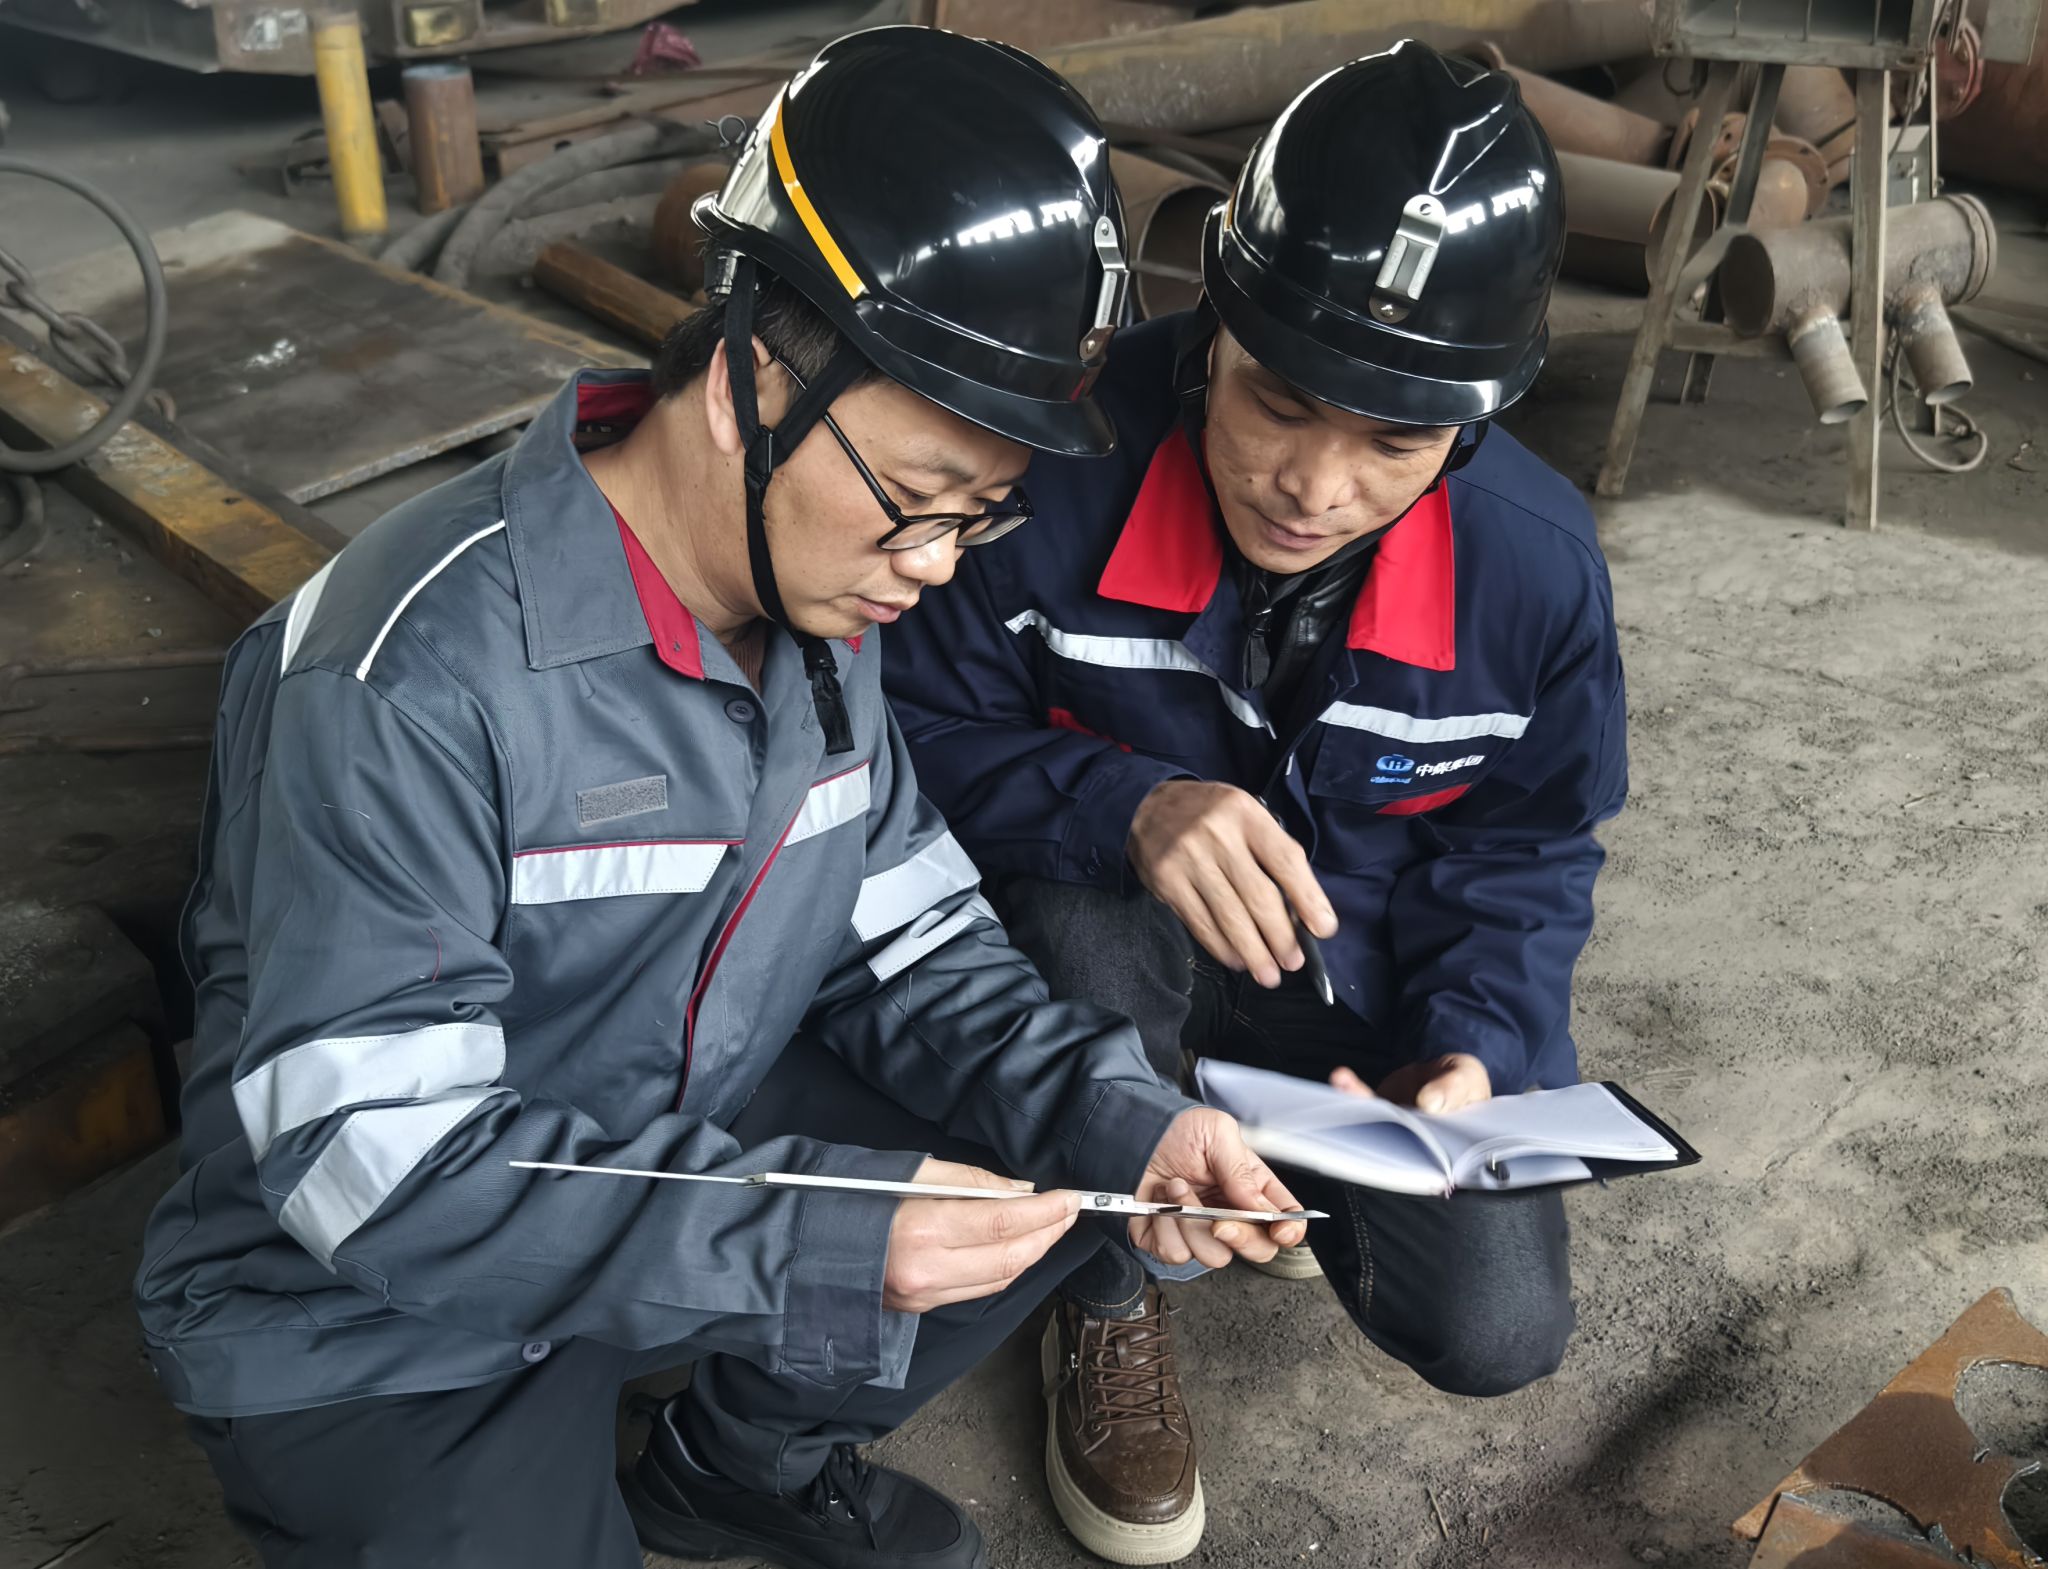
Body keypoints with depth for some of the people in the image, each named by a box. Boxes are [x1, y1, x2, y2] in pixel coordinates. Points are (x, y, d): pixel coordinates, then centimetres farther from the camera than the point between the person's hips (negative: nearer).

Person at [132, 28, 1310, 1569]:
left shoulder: (824, 594, -6)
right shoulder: (410, 679, -30)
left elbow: (906, 939, -2)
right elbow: (367, 1157, -28)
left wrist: (1111, 1113, -20)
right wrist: (805, 1237, -36)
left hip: (696, 1134, 6)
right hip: (376, 1321, -6)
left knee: (1065, 1158, -3)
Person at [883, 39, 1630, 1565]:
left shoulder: (1536, 562, -20)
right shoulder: (1062, 467, -29)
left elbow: (1528, 845, -4)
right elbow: (918, 733, -20)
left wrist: (1475, 1042, -21)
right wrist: (1127, 807, -39)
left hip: (1365, 973, 2)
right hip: (1104, 936, -2)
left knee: (1494, 1332, -9)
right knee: (1084, 914, -38)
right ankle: (1109, 1301, -6)